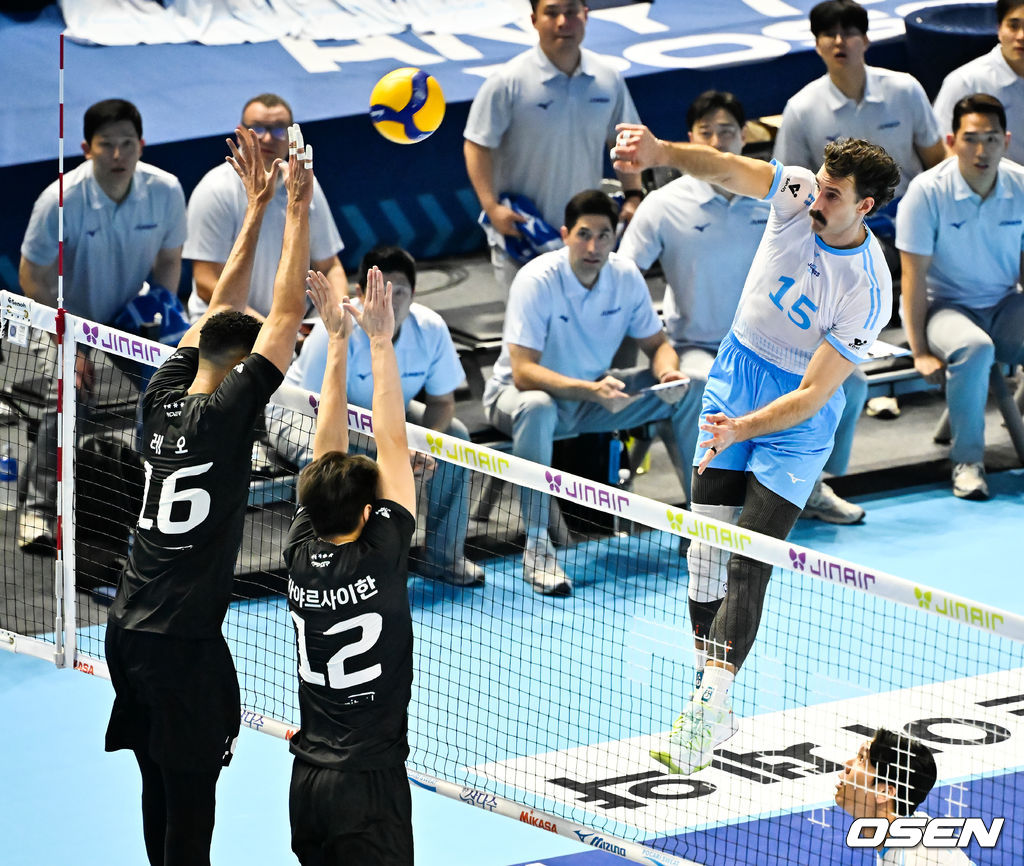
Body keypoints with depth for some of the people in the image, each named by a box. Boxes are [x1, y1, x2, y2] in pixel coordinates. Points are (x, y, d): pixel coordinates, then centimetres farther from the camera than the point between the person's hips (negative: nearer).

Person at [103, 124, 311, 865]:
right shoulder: (225, 413, -13)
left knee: (161, 790, 14)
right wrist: (296, 212, -5)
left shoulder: (163, 399, 6)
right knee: (190, 802, -4)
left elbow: (223, 306, 16)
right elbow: (285, 316, -12)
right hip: (183, 641, -8)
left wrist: (257, 207, 18)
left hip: (129, 631, 8)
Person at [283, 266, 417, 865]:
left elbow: (328, 449, 8)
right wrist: (381, 342, -2)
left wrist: (338, 341, 12)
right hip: (371, 783, -6)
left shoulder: (303, 556, 0)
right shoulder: (380, 557, -13)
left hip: (308, 780, 6)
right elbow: (392, 444, -8)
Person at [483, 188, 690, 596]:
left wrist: (668, 372, -22)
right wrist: (591, 391, -46)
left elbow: (657, 344, 3)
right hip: (517, 394, -6)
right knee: (537, 408, -42)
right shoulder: (538, 280, -26)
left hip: (596, 391, 6)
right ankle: (536, 548, -37)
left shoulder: (626, 276, -9)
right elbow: (524, 372, -32)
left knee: (688, 391, -7)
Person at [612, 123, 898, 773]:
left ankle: (706, 715, -13)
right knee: (706, 552, 3)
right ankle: (714, 709, 11)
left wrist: (742, 429, -33)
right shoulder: (798, 193, -13)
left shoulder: (868, 293, -24)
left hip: (795, 422, -5)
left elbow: (812, 395, -23)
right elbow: (724, 168, -29)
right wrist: (661, 152, -48)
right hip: (732, 384, 5)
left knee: (747, 568, -13)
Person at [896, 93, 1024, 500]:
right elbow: (914, 275, -11)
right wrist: (920, 352, -14)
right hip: (945, 307, -4)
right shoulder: (928, 191, -15)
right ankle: (967, 460, -21)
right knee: (974, 348, -37)